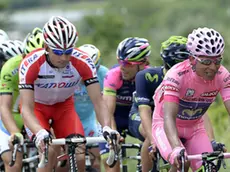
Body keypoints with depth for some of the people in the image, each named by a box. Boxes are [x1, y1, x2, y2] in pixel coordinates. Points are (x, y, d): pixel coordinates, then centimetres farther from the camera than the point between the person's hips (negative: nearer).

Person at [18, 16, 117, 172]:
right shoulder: (31, 64, -34)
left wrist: (106, 127, -47)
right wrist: (40, 133, -56)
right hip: (37, 107, -2)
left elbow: (98, 102, -28)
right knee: (49, 152, -28)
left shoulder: (83, 63, -28)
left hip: (64, 107, 2)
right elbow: (27, 108, -37)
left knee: (79, 157, -17)